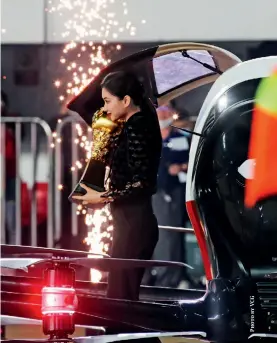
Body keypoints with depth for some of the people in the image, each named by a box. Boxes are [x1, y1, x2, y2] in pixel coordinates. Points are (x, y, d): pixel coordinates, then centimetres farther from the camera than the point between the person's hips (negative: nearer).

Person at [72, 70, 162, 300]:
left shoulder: (135, 128, -14)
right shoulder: (140, 125, 15)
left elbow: (142, 184, -20)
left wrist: (104, 197, -16)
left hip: (133, 224, -10)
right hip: (133, 222, 10)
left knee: (120, 297, -10)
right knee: (124, 296, 11)